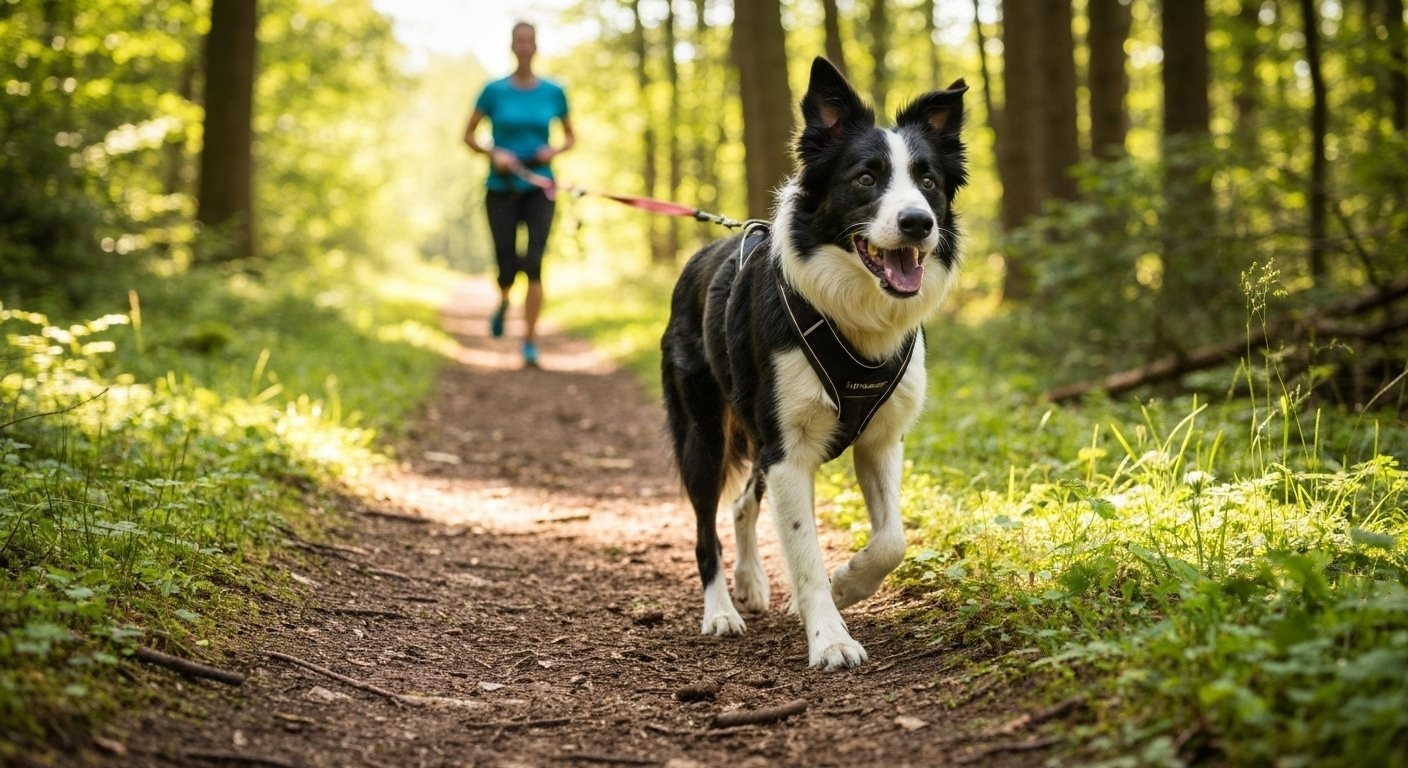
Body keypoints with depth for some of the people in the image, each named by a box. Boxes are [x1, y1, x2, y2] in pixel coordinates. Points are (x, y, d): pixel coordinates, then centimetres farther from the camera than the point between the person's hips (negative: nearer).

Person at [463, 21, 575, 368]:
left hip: (539, 188, 0)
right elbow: (469, 135, 5)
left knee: (534, 263, -14)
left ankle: (530, 342, -8)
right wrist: (494, 153, -13)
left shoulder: (553, 92, 2)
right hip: (501, 188, 0)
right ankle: (503, 301, 37)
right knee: (507, 265, -1)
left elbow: (570, 137, 14)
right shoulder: (494, 91, -1)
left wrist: (554, 151, -7)